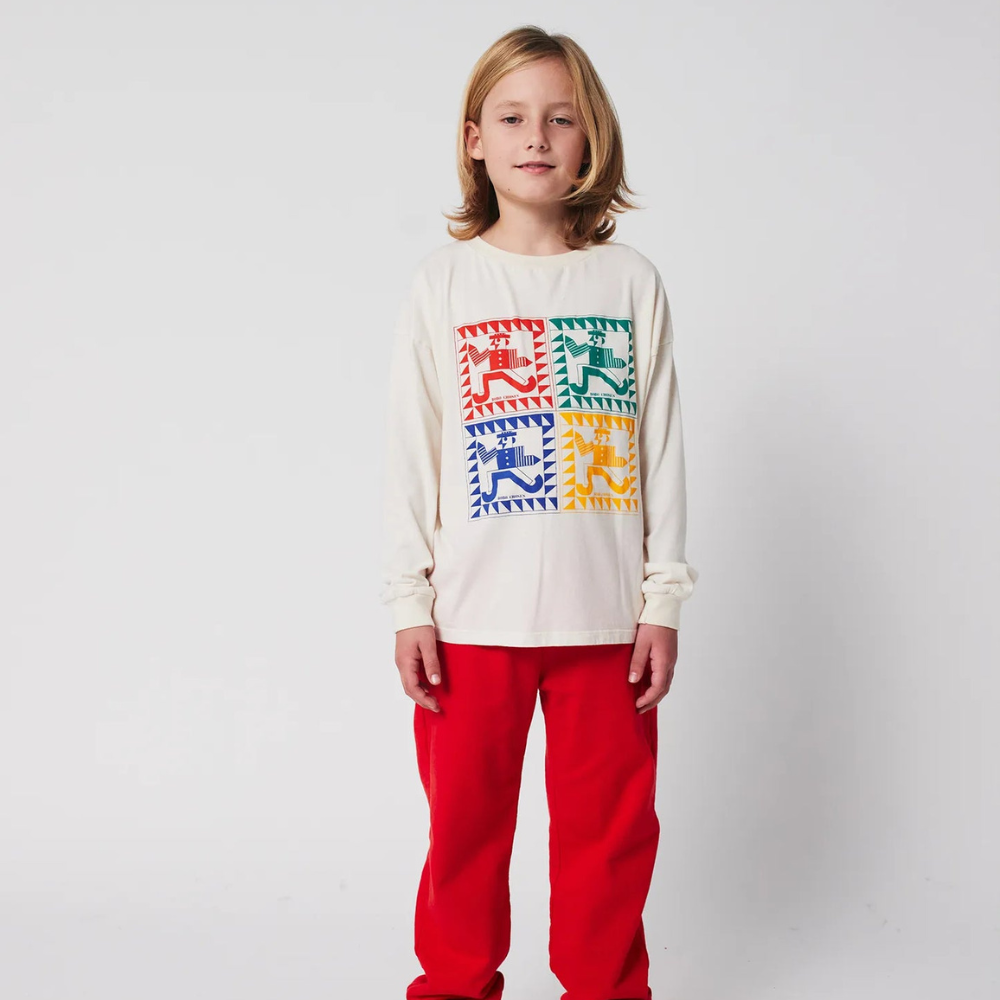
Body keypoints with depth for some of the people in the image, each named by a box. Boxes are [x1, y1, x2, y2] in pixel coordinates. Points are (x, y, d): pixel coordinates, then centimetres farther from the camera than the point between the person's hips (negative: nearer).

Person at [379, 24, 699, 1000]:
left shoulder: (631, 280, 4)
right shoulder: (443, 280, 2)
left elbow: (660, 450, 4)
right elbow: (410, 452, 2)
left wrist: (663, 598, 1)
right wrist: (409, 601, -2)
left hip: (605, 613, 1)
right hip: (474, 615, 0)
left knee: (610, 824, 9)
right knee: (465, 818, 10)